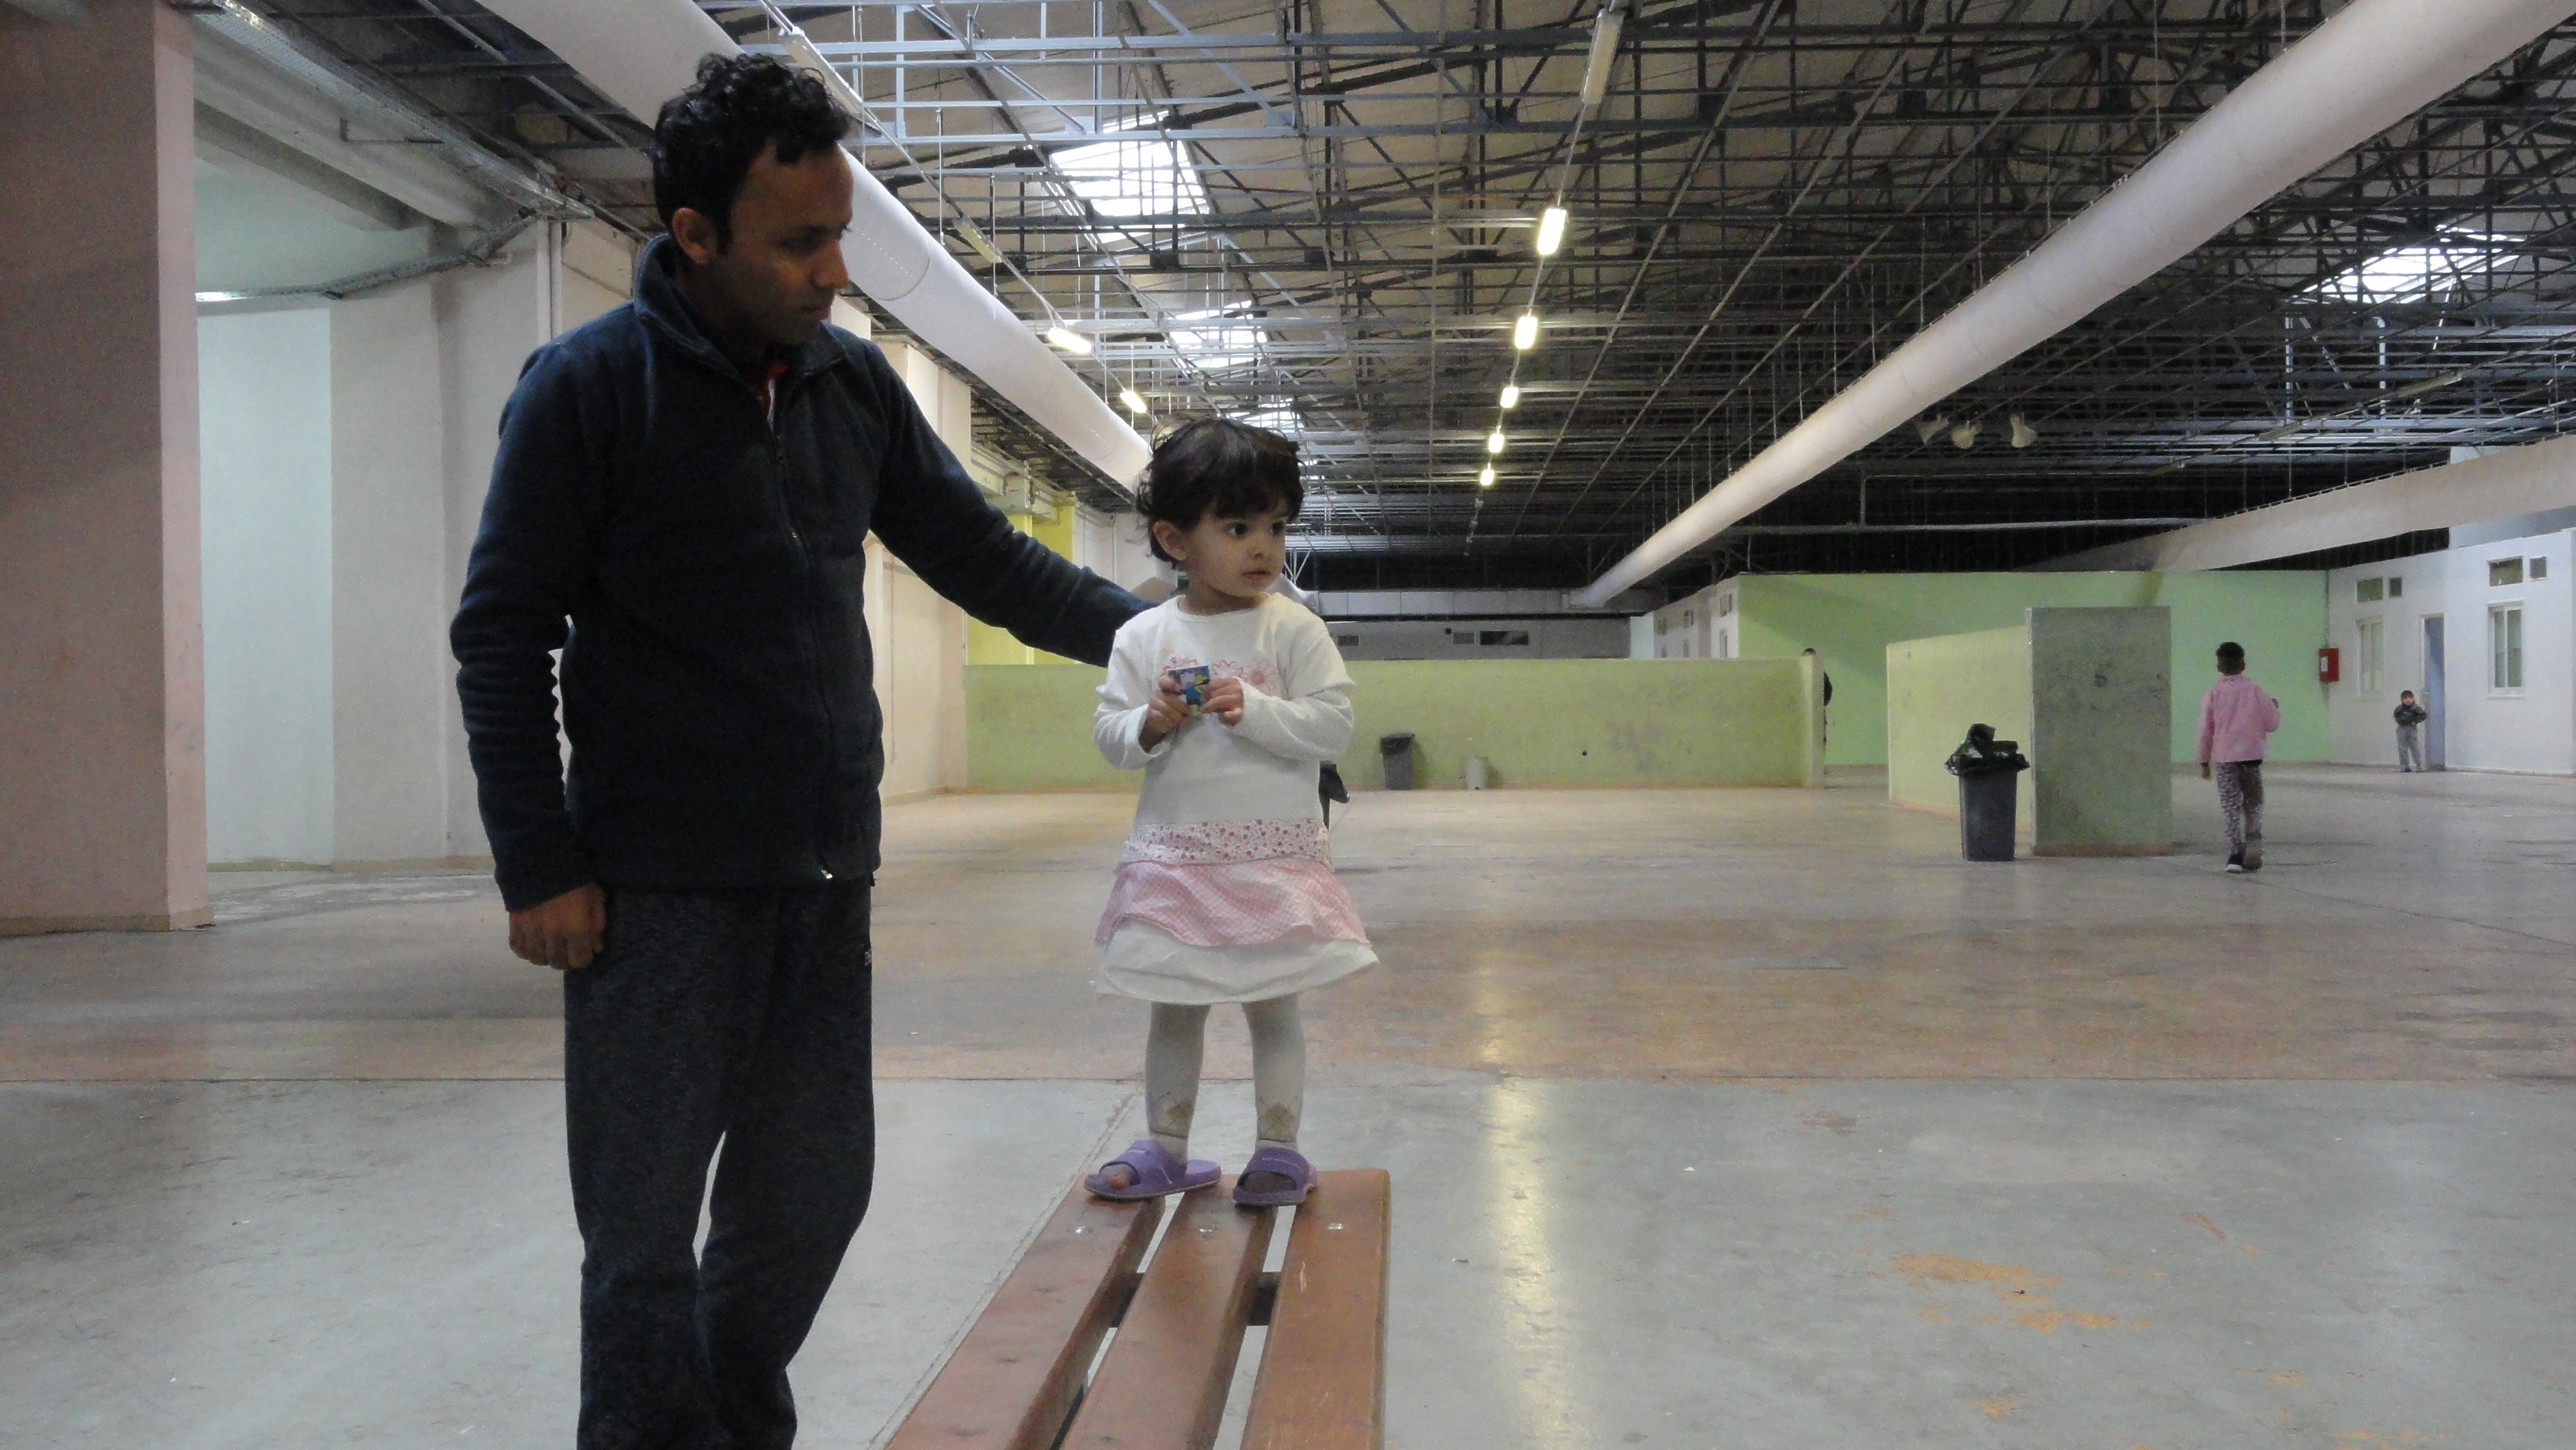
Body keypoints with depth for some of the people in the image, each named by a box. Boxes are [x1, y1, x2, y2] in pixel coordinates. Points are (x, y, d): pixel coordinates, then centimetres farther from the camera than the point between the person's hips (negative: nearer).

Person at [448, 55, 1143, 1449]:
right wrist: (540, 869, -10)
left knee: (813, 1191, 13)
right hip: (659, 889, -5)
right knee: (647, 1227, 2)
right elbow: (503, 637, -6)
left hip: (824, 876, 5)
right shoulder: (588, 387, -7)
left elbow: (978, 554, 11)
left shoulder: (854, 381, 7)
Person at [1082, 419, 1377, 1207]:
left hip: (1274, 858, -2)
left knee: (1273, 1008, 7)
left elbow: (1334, 725, -11)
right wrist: (1149, 725, -18)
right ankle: (1165, 1149, 28)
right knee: (1173, 1009, 14)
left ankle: (1279, 1150, 21)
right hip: (1174, 857, 2)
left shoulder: (1294, 629, -5)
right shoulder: (1144, 636, 1)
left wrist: (1254, 710, -23)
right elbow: (1108, 729, 2)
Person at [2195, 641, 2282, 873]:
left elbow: (2206, 730, 2)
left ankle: (2235, 855, -4)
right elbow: (2272, 724, 2)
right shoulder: (2254, 691, -2)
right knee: (2253, 804, 13)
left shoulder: (2213, 694, -1)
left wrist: (2204, 761, 10)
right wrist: (2275, 707, 23)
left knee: (2231, 806, 2)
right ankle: (2253, 837, -10)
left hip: (2225, 758, 0)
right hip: (2252, 755, 0)